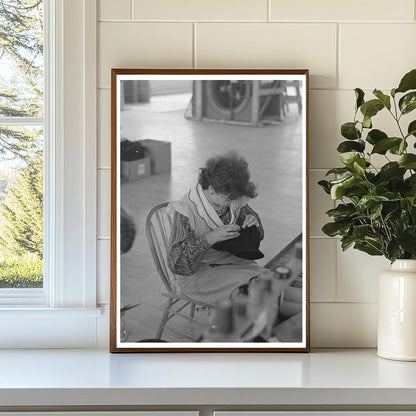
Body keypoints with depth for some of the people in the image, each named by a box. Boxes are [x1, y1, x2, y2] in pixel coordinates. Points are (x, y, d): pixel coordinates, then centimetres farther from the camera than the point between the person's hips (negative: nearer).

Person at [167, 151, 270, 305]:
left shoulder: (233, 200, -4)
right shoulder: (186, 211, -22)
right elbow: (177, 263, -25)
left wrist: (254, 222, -12)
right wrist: (211, 238, -35)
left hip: (231, 260, 6)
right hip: (197, 273, -6)